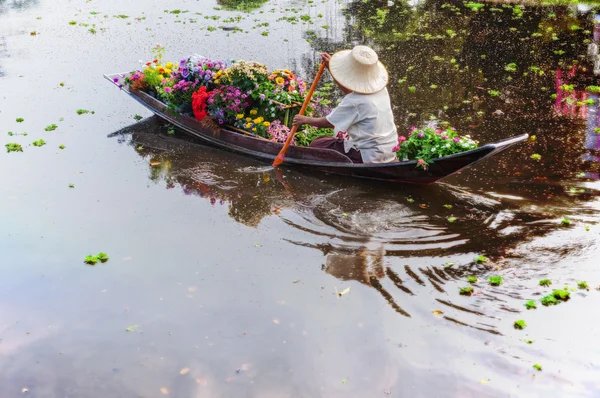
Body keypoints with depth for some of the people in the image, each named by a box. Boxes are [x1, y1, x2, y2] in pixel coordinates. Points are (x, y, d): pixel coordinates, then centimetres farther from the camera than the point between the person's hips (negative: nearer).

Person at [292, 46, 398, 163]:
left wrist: (305, 120, 10)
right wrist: (331, 67, 22)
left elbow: (328, 122, -8)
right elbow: (350, 91, 20)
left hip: (369, 157, -8)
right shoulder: (381, 89, 0)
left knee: (316, 145, 3)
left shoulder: (354, 102, -23)